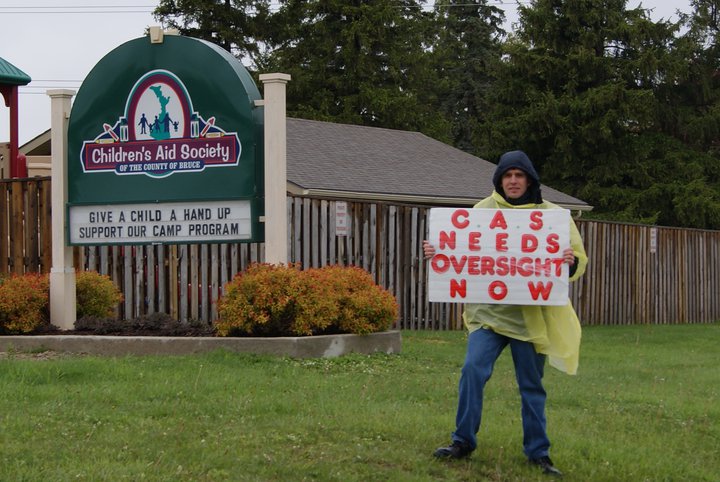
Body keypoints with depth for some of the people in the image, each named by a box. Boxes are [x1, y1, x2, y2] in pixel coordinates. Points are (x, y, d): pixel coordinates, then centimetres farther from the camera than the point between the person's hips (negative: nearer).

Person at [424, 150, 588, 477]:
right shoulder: (483, 210, 6)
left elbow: (578, 259, 2)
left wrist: (571, 261, -22)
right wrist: (437, 252, -9)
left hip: (531, 314, 0)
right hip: (489, 309, 1)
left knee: (531, 385, 7)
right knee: (473, 369, -14)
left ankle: (537, 452, 18)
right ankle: (464, 441, 0)